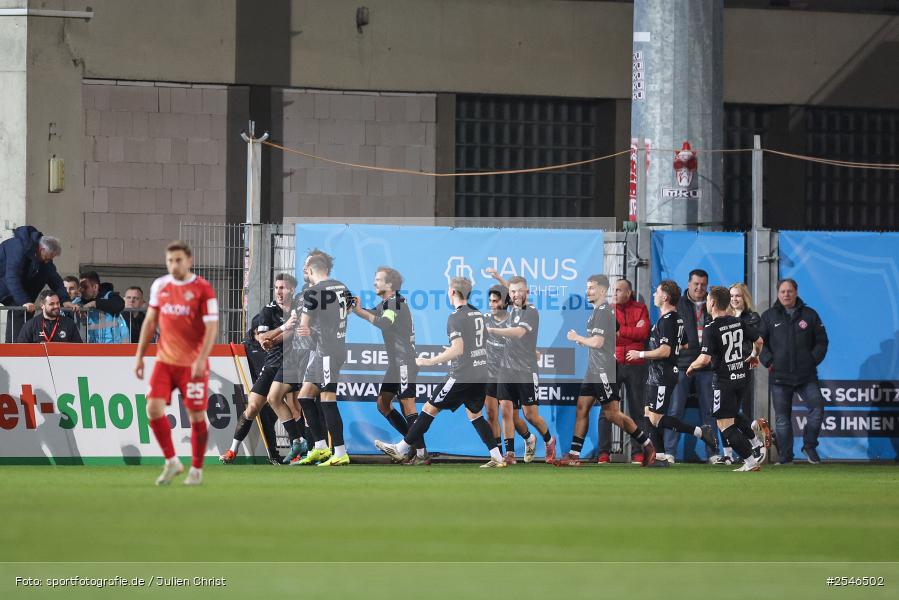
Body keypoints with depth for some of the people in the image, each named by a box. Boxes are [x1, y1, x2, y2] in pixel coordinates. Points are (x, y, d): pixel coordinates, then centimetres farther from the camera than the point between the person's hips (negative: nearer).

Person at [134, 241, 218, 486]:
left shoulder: (203, 289, -9)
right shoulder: (160, 286, 6)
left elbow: (211, 327, -12)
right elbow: (150, 321, 15)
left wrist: (201, 359, -22)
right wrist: (139, 355, 11)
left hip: (192, 363, -4)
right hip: (165, 361, 4)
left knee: (196, 415, 1)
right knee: (154, 408, -9)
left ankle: (196, 470, 17)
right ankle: (171, 462, 6)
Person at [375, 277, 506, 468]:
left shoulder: (456, 317, -13)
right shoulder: (478, 314, 12)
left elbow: (457, 349, -23)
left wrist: (430, 361, -17)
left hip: (462, 376, -7)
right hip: (481, 375, 7)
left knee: (430, 409, 0)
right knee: (475, 415, 18)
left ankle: (401, 449, 5)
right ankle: (497, 458, 10)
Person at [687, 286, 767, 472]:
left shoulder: (711, 329, -16)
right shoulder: (738, 322, 3)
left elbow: (705, 359, -22)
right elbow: (758, 341, 10)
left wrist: (691, 366, -1)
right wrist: (754, 356, 31)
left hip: (724, 380, -7)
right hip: (743, 377, 7)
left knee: (724, 424, 0)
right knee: (733, 415, 28)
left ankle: (751, 461, -5)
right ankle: (756, 443, 16)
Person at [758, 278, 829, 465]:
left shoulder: (809, 315, 9)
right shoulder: (769, 316, 7)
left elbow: (821, 341, 12)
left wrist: (814, 360, -1)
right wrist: (769, 361, -6)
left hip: (806, 375, 0)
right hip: (780, 377, 0)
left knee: (817, 406, -13)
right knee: (782, 417, 0)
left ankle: (810, 446, 3)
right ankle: (785, 455, 6)